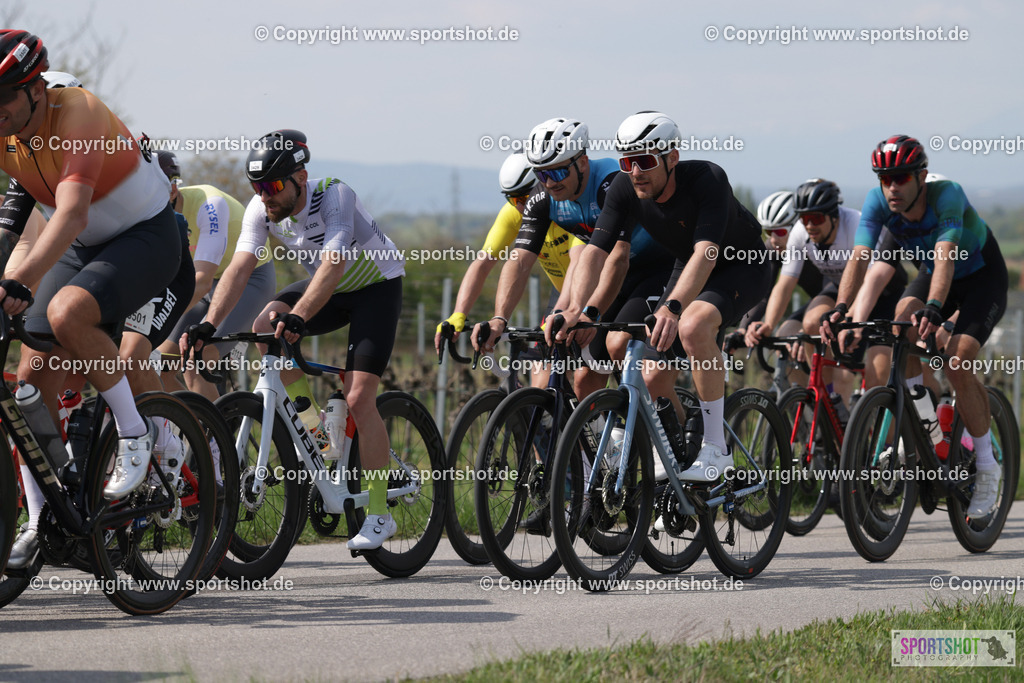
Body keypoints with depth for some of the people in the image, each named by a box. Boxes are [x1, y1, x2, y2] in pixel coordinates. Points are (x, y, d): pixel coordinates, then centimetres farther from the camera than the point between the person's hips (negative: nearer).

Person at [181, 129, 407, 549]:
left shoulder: (334, 197, -32)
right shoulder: (262, 209, -16)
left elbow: (332, 265, -44)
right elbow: (240, 267, -24)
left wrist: (297, 317, -58)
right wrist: (208, 325, -39)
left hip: (377, 286, -6)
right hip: (328, 289, 6)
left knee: (359, 398, -17)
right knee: (265, 329, -23)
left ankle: (379, 514, -7)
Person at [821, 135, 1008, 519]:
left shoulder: (947, 195, -35)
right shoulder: (878, 202, -23)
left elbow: (945, 256, -47)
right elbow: (859, 257, -31)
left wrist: (934, 308, -63)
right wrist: (841, 308, -48)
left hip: (983, 276, -5)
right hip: (931, 273, 5)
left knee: (957, 365, -23)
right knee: (904, 321, -28)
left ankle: (988, 467, -7)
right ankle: (927, 426, -11)